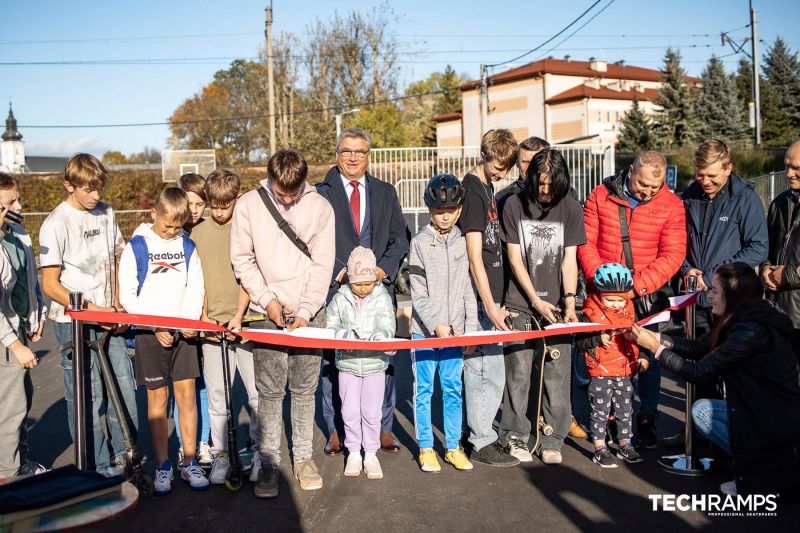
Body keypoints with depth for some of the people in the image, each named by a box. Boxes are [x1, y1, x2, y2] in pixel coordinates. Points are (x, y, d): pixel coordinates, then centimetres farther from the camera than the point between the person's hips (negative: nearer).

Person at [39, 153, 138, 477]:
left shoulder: (105, 214, 8)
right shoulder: (57, 223, -10)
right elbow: (50, 285, -10)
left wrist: (117, 305, 5)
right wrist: (92, 308, -17)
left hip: (107, 318, 6)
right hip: (74, 322, -5)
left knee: (124, 386, 6)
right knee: (87, 394, 0)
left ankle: (125, 456, 21)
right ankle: (98, 466, 13)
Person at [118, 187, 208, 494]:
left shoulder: (187, 247, 7)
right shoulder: (136, 247, -2)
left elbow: (195, 289, 8)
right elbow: (127, 295, -4)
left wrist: (191, 321, -9)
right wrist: (155, 327, -11)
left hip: (182, 331, 2)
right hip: (150, 333, -2)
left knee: (187, 394, 2)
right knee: (158, 397, 3)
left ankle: (189, 463, 12)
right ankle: (163, 466, 13)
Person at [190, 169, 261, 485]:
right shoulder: (199, 233, 9)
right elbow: (198, 281, 10)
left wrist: (238, 316, -12)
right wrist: (204, 317, 0)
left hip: (246, 321, -2)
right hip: (213, 324, 3)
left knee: (257, 391, 2)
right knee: (215, 393, 6)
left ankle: (259, 452, 16)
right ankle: (220, 455, 18)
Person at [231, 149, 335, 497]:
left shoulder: (320, 208, 0)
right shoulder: (248, 205, 0)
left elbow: (322, 264, -1)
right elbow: (242, 259, 3)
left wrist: (305, 310, -9)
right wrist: (267, 299, -7)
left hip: (309, 312, 1)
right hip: (267, 313, 0)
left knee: (304, 388, 7)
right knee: (269, 390, -1)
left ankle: (303, 457, 19)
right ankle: (268, 462, 9)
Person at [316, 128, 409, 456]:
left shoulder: (386, 193, 14)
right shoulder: (320, 194, 4)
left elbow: (400, 238, 11)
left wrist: (384, 268, -5)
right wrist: (338, 271, -11)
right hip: (335, 289, -2)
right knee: (332, 360, 3)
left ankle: (384, 427, 19)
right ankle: (336, 430, 17)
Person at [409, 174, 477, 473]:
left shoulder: (463, 243, 5)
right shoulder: (420, 243, -5)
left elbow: (469, 290, 8)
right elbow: (418, 294, -7)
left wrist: (470, 330, 2)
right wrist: (436, 325, -16)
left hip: (455, 331, 3)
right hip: (424, 330, -3)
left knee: (453, 389, 8)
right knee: (424, 390, 5)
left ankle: (453, 447, 20)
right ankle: (426, 449, 16)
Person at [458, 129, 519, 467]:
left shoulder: (486, 187, 15)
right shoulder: (472, 191, -14)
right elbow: (474, 257, -18)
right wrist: (490, 306, -20)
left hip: (487, 296, 9)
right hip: (478, 299, -9)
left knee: (478, 369, 16)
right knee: (489, 373, -3)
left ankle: (475, 433, 27)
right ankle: (482, 443, 7)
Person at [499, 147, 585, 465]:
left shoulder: (570, 208, 3)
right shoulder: (514, 205, 1)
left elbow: (569, 260, 2)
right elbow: (514, 259, 0)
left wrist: (569, 302, -10)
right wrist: (537, 301, -6)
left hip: (556, 304, 1)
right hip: (521, 303, -1)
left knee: (556, 374, 0)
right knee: (518, 372, -1)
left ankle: (552, 441, 13)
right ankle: (515, 437, 14)